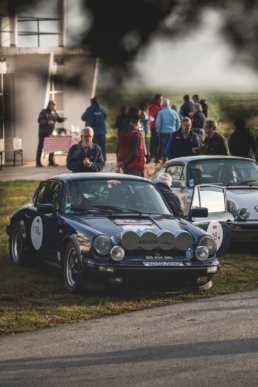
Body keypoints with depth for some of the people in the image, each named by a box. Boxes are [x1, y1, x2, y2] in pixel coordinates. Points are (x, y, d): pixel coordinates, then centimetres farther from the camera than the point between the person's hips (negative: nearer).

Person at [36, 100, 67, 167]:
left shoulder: (55, 113, 5)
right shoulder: (44, 112, -14)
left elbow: (59, 119, 9)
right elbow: (39, 120, -22)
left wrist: (63, 119, -14)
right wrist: (47, 122, -37)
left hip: (50, 133, 6)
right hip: (43, 132, -6)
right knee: (40, 147, -3)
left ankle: (51, 161, 10)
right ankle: (38, 162, 1)